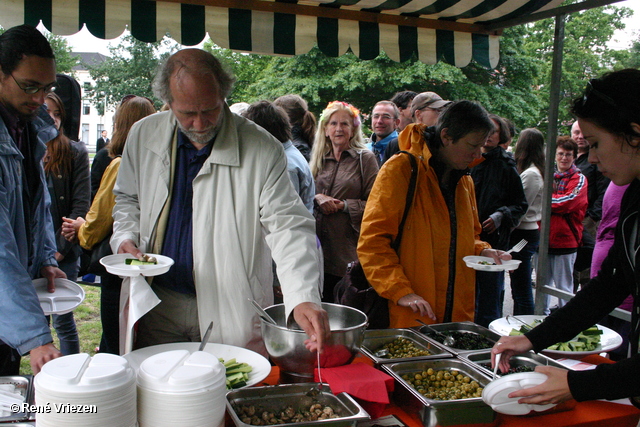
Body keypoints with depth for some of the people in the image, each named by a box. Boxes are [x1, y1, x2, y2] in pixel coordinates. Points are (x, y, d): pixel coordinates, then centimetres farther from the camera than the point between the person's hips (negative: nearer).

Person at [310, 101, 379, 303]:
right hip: (320, 246, 4)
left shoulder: (365, 158, 0)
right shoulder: (319, 159, 15)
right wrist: (317, 198, -5)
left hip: (350, 250, -4)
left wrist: (344, 205, -15)